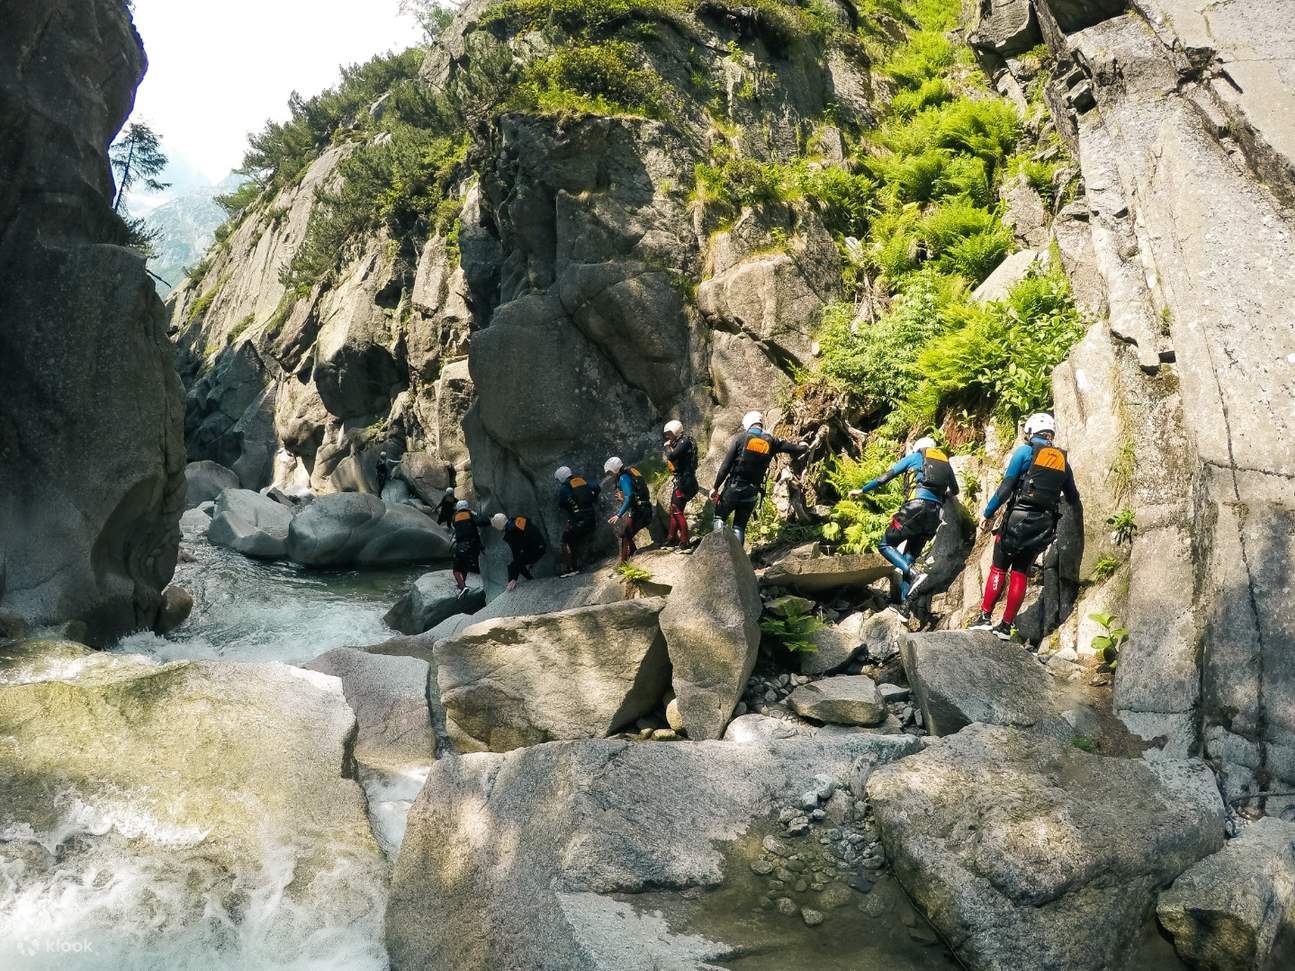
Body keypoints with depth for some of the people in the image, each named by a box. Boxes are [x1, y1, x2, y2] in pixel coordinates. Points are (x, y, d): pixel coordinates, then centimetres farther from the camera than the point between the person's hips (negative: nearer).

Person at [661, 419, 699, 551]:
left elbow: (671, 456, -25)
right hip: (680, 481, 10)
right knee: (673, 511, 16)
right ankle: (671, 539, 25)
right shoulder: (679, 443, 17)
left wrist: (667, 447, -8)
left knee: (678, 512, -9)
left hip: (684, 481, -10)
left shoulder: (684, 441, -12)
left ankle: (684, 544, -7)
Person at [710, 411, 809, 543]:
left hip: (733, 488, -3)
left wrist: (716, 487, -3)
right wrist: (804, 446, 35)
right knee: (740, 526, 15)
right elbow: (798, 449, 11)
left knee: (719, 517, 12)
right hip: (752, 492, 3)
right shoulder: (771, 441, 3)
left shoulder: (740, 437, -4)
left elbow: (726, 465, -7)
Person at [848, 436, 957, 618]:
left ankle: (914, 576, -18)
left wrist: (862, 490, 17)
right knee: (909, 558, 12)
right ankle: (904, 605, 6)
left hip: (917, 507, -5)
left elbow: (887, 476, 10)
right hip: (935, 513, 6)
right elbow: (954, 490, 30)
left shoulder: (915, 456, 13)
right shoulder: (945, 461, 25)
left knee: (885, 545, 3)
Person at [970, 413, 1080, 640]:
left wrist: (988, 513, -3)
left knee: (999, 568, 4)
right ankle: (1005, 626, 8)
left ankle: (985, 618, -2)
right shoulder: (1063, 460, 13)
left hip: (1019, 518, -4)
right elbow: (1073, 499, 19)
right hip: (1045, 525, 4)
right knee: (1020, 573, 8)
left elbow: (1006, 486, -9)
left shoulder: (1025, 451, -2)